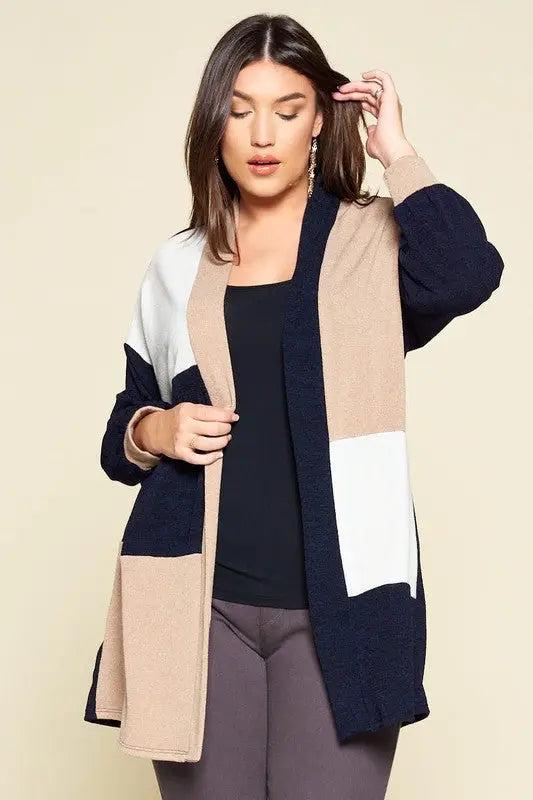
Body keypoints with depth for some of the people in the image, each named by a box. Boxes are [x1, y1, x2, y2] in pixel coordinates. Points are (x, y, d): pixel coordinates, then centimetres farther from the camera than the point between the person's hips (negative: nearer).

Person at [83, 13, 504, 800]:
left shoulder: (374, 241, 1)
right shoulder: (178, 267, 10)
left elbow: (467, 275, -22)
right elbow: (122, 435, 17)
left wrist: (397, 153, -9)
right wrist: (153, 431, -6)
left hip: (338, 601, -2)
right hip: (201, 599, 3)